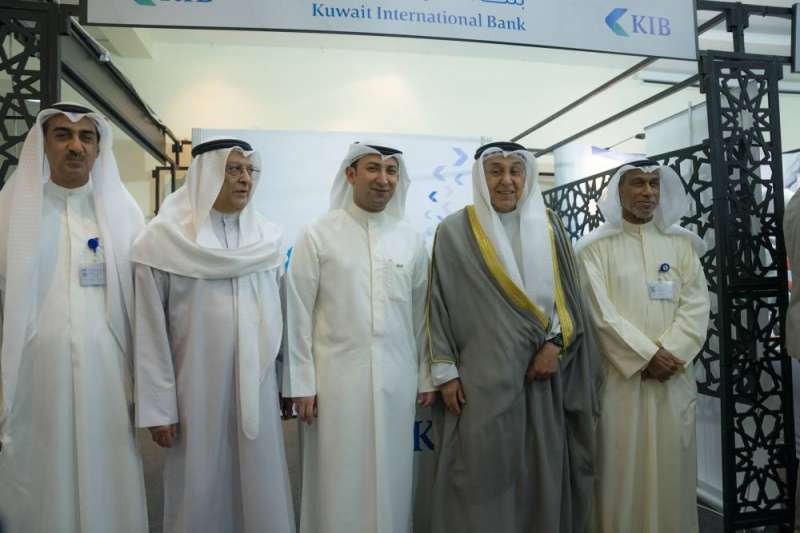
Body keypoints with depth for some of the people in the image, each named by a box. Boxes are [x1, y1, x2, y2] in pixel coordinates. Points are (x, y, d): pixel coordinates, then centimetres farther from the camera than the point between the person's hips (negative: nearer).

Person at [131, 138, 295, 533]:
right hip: (197, 392, -3)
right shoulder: (164, 239, -7)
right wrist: (157, 407, -7)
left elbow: (280, 319, 6)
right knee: (200, 492, 10)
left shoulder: (269, 238, 3)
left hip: (257, 389, 3)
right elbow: (151, 331, -7)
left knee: (260, 489, 13)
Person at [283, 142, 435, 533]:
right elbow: (298, 314, -3)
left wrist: (426, 377, 9)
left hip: (397, 381, 3)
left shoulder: (412, 240, 6)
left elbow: (421, 314, 9)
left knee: (390, 482, 13)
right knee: (339, 485, 8)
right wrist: (301, 383, -4)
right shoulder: (317, 235, -3)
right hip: (336, 379, -2)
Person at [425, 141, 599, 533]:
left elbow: (567, 294, 8)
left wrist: (555, 344, -6)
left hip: (542, 369, 3)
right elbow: (440, 302, -2)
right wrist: (445, 371, -5)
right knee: (482, 472, 1)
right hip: (483, 374, -2)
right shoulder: (454, 231, -1)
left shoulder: (548, 226, 7)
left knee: (542, 472, 9)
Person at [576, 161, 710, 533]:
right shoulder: (595, 247, -1)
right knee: (623, 467, 2)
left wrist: (670, 354, -11)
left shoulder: (681, 242, 9)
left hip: (673, 376, 3)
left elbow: (696, 305, 1)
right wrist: (646, 355, -13)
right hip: (619, 377, -3)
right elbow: (601, 313, -8)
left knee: (671, 464, 9)